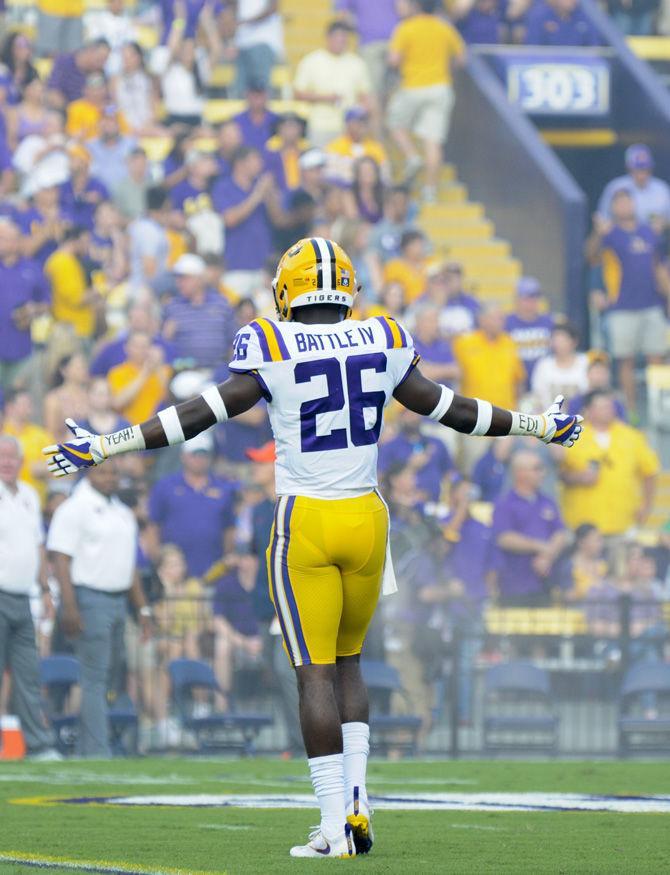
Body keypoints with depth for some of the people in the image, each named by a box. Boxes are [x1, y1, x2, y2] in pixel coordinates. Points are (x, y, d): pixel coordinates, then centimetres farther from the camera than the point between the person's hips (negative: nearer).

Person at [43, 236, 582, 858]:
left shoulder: (271, 347, -8)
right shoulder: (383, 342, 2)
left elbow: (210, 411, -13)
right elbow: (444, 409, 11)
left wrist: (104, 448, -11)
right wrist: (537, 427, 26)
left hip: (304, 525, -3)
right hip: (366, 518, 4)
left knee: (316, 671, 0)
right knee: (346, 660, 20)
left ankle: (335, 824, -5)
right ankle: (355, 799, 8)